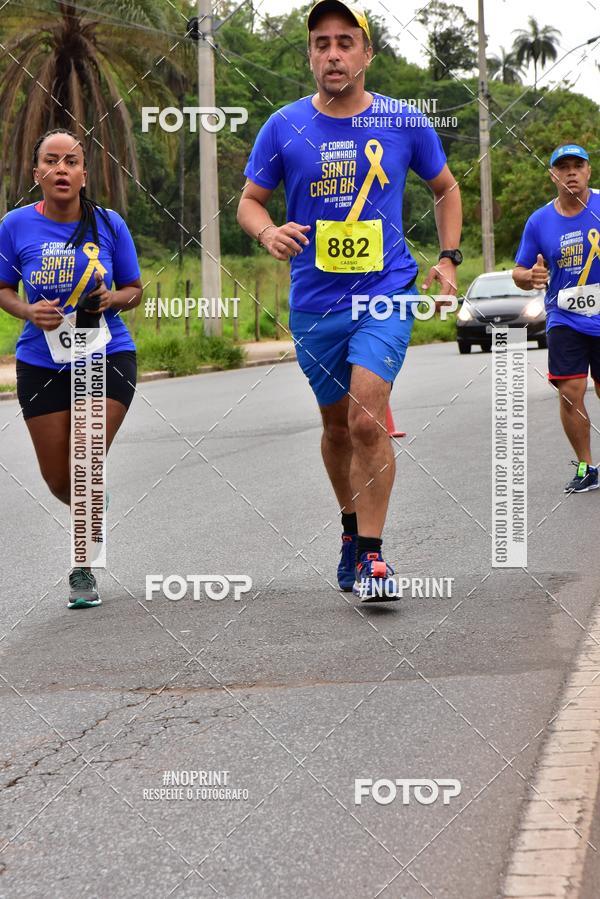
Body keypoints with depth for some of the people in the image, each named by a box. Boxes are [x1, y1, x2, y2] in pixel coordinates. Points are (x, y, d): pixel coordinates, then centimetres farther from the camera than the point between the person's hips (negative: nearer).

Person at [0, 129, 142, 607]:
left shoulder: (108, 224, -6)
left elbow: (134, 289, 5)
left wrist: (113, 298, -17)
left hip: (107, 359, -1)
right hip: (42, 365, 2)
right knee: (59, 481, 8)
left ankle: (82, 568, 8)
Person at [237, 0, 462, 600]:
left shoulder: (404, 123, 0)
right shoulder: (284, 127, -1)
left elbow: (445, 189, 16)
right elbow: (250, 201, 8)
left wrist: (448, 259, 7)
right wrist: (269, 232, -13)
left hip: (386, 293, -2)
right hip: (314, 303, 2)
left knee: (368, 420, -19)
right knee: (337, 425, 15)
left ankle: (372, 556, -10)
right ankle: (351, 527, 39)